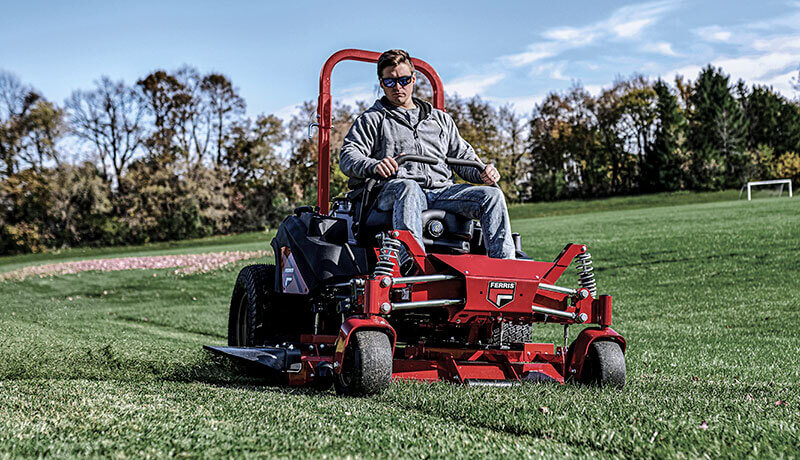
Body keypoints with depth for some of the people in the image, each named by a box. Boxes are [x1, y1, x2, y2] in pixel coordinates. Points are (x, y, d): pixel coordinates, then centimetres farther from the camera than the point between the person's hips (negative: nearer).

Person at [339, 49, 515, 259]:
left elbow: (463, 157, 28)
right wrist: (374, 166, -20)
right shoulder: (371, 120, 18)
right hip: (393, 191, -4)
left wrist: (482, 173, 3)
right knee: (408, 188, -41)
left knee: (492, 195, -19)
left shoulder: (440, 119, 30)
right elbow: (348, 157, 4)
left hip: (442, 190, 4)